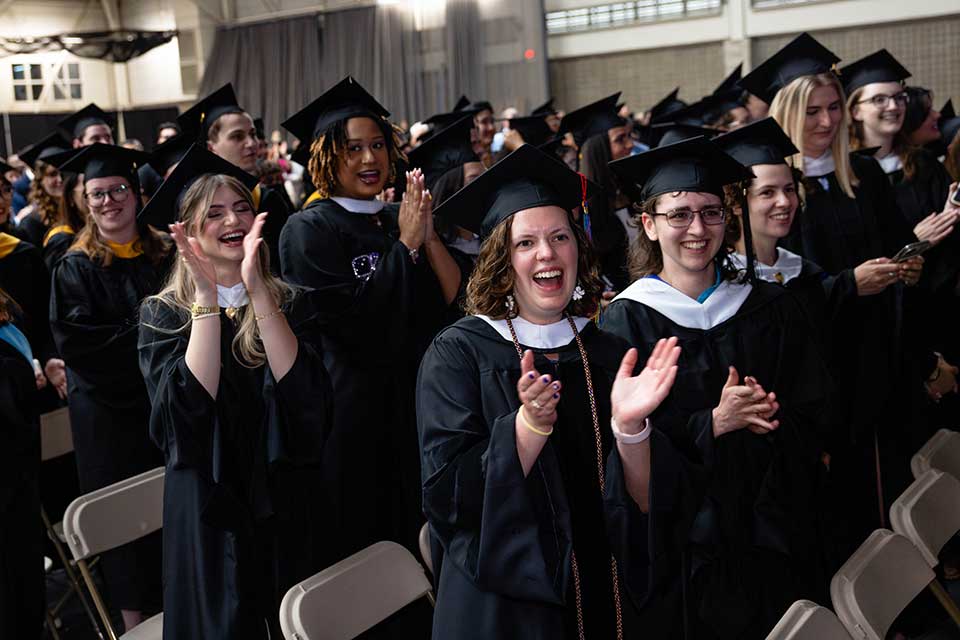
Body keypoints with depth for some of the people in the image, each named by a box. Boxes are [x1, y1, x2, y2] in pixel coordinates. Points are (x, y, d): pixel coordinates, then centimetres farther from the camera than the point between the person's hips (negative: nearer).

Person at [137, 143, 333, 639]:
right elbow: (189, 408, -20)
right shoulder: (163, 314, -3)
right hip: (210, 511, -1)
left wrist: (257, 290, -24)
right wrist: (207, 297, -24)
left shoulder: (291, 303, 0)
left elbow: (303, 390, -18)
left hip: (287, 505, 2)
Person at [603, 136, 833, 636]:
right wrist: (713, 423, -22)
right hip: (683, 534, -3)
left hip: (773, 532, 4)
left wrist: (771, 416, -16)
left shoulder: (770, 308, 3)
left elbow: (813, 421, 4)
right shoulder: (626, 320, -9)